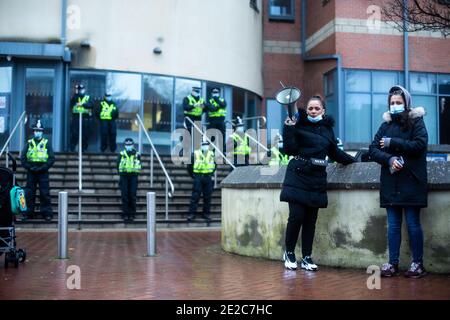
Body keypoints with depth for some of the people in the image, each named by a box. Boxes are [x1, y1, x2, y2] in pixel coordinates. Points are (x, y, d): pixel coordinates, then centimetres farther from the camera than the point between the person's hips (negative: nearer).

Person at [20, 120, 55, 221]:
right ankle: (28, 212, 13)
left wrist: (42, 168, -12)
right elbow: (22, 157, 6)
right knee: (29, 193, 5)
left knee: (45, 194, -3)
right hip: (31, 172, 2)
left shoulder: (47, 143, 3)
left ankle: (47, 213, 1)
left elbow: (52, 158, -2)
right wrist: (29, 167, -7)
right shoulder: (29, 143, 9)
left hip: (43, 172, -2)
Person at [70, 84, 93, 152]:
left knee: (85, 135, 0)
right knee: (74, 134, -6)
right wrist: (76, 94, -13)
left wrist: (82, 104, -21)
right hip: (76, 117, 0)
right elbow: (72, 102, -9)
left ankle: (84, 148, 8)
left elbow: (90, 105, -7)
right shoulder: (75, 97, 13)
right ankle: (72, 148, 0)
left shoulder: (87, 98, 11)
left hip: (85, 118, 0)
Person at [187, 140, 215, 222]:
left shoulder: (211, 154, 9)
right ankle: (192, 214, -1)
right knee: (195, 196, -5)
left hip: (208, 178, 3)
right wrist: (193, 175, 5)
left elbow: (214, 165, 24)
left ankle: (206, 214, 14)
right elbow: (190, 166, 6)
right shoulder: (195, 154, -1)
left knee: (207, 197, 5)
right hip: (198, 177, -3)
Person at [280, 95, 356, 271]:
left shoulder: (327, 128, 11)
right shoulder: (299, 124, -2)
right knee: (297, 216, -9)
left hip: (317, 178, 4)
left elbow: (335, 153, 23)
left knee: (311, 219, 6)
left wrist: (354, 160, 23)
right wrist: (289, 129, -19)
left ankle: (307, 257, 17)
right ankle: (289, 253, 11)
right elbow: (289, 149, -11)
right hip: (298, 176, -4)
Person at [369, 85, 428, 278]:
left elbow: (420, 145, -14)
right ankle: (393, 263, 13)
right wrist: (389, 159, -14)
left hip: (411, 182, -4)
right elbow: (373, 150, 5)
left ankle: (418, 264, 11)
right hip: (390, 183, 4)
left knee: (413, 224, 1)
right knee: (393, 224, 7)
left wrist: (392, 143, -12)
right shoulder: (385, 125, 13)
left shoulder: (416, 121, 2)